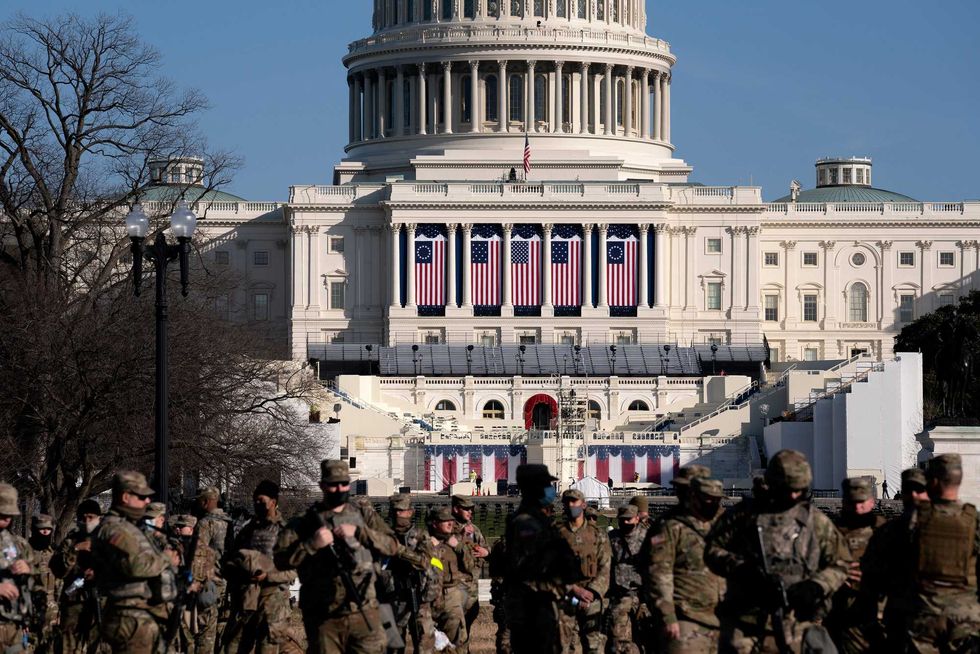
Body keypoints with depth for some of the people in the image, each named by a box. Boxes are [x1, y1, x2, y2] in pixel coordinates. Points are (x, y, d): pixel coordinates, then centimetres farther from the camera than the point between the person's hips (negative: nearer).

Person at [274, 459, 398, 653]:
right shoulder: (307, 521, 3)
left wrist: (358, 532, -12)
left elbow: (391, 546, 0)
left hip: (364, 614, 1)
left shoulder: (363, 513, 10)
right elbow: (280, 559, -4)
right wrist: (312, 544, -17)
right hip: (323, 618, -1)